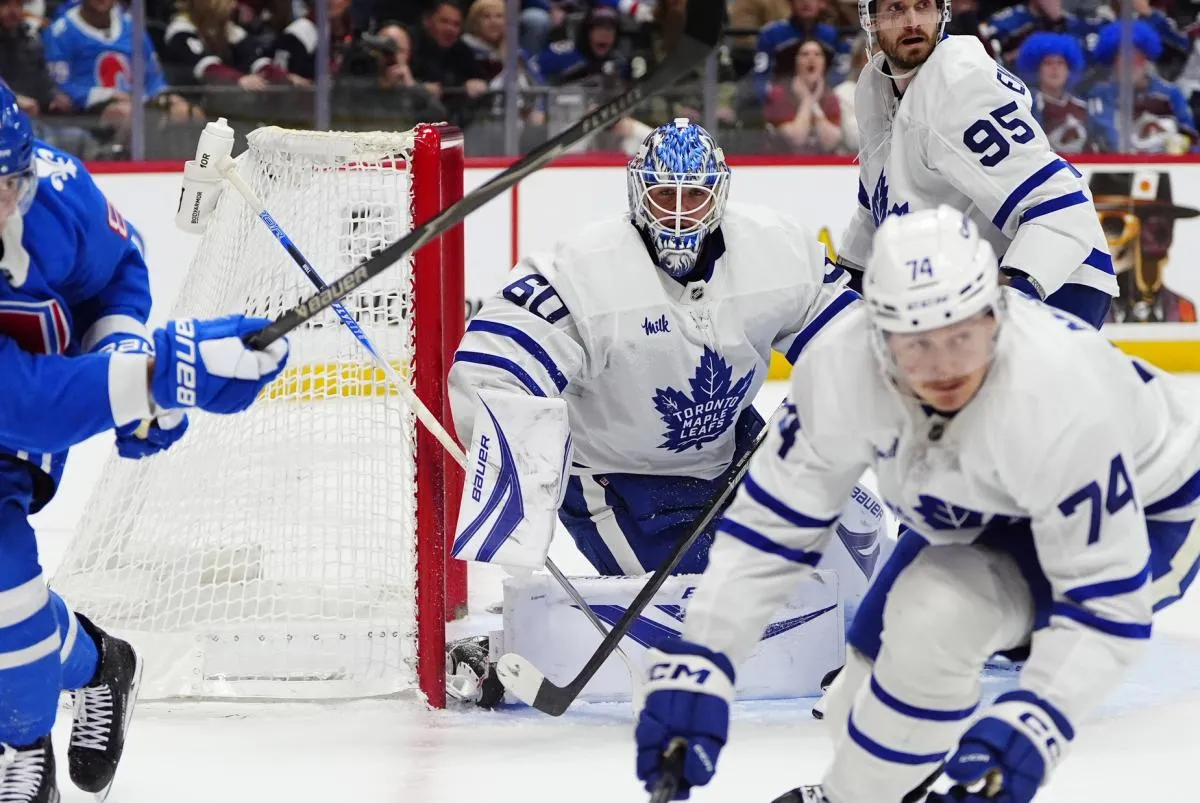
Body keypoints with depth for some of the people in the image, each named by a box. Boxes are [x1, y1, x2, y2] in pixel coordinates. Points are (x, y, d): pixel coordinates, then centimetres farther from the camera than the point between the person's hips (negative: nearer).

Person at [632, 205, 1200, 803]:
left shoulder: (1059, 395, -41)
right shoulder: (841, 366, -28)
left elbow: (1106, 598, -35)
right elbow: (769, 521, -17)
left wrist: (1035, 723, -49)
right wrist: (692, 665, -25)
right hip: (982, 516, 6)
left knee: (936, 621, -29)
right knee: (863, 712, 9)